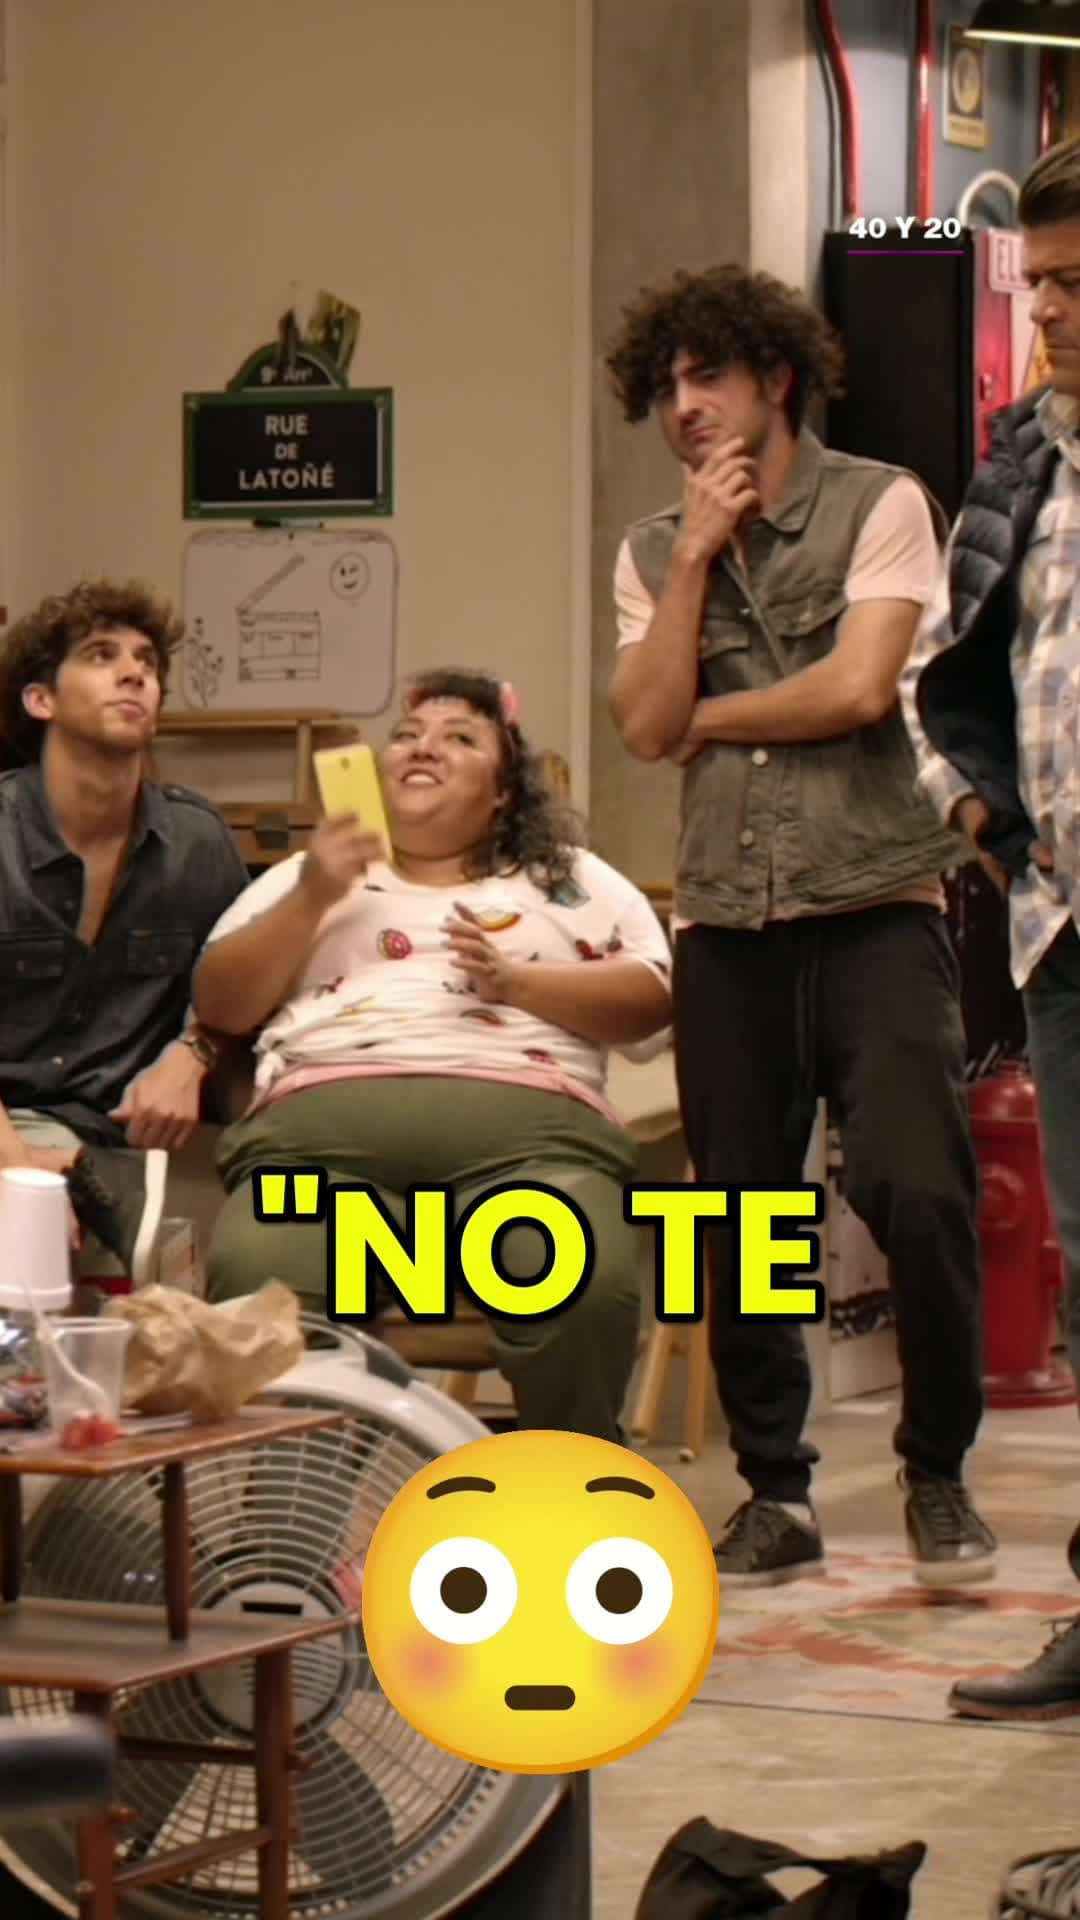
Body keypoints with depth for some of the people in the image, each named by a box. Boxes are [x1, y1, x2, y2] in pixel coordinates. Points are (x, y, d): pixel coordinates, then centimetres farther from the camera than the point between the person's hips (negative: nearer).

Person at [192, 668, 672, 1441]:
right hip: (325, 1127, 1)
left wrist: (516, 981, -2)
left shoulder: (576, 881, 27)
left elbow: (651, 1001, 13)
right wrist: (311, 899, 7)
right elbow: (220, 1004, 20)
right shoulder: (308, 874, 30)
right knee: (255, 1283, -35)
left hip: (528, 1129, 0)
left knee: (587, 1284, -36)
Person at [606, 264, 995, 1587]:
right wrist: (699, 553, -3)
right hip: (726, 919, 4)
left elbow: (861, 688, -10)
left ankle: (936, 1474, 5)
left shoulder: (879, 505, 2)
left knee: (917, 1192, -14)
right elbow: (647, 725, -1)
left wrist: (709, 713, 1)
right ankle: (774, 1493, 17)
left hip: (875, 901, -4)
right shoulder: (654, 553, 14)